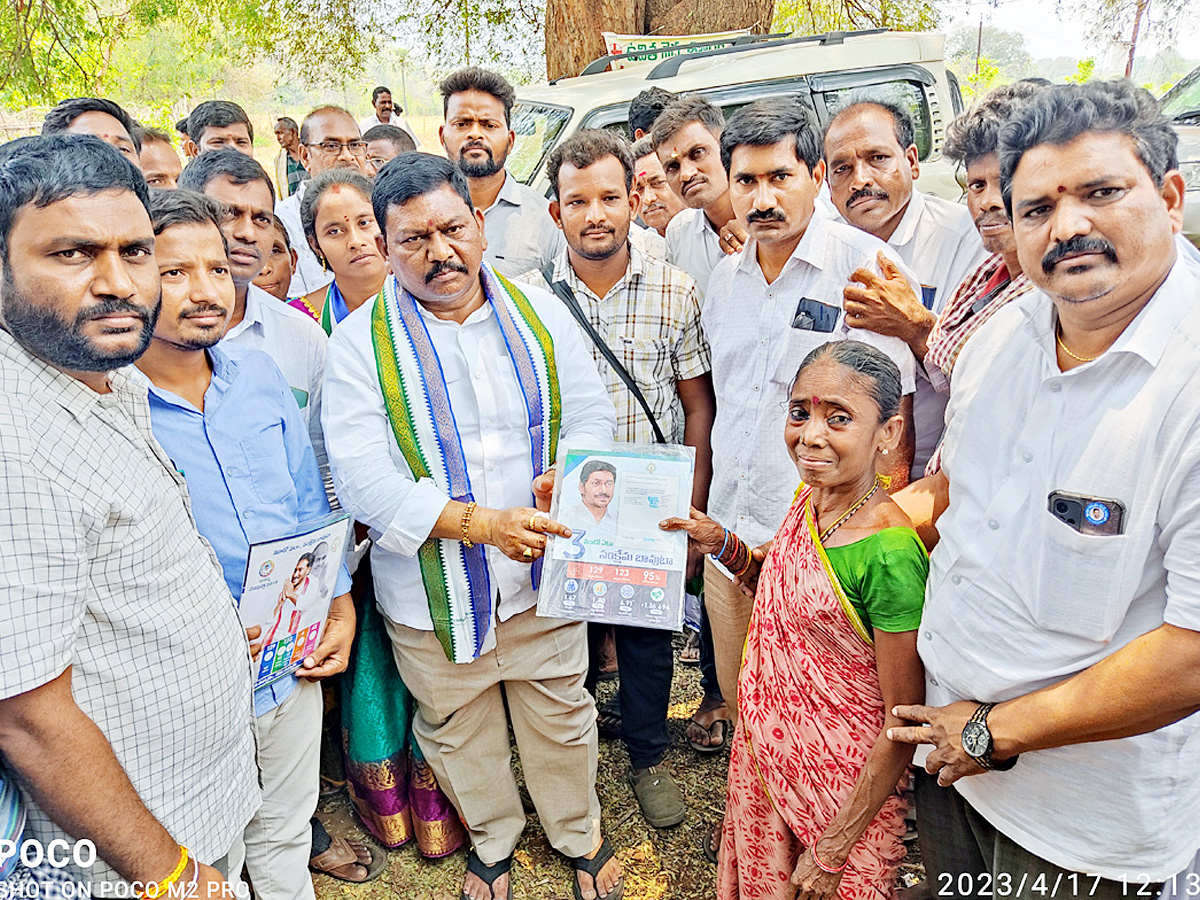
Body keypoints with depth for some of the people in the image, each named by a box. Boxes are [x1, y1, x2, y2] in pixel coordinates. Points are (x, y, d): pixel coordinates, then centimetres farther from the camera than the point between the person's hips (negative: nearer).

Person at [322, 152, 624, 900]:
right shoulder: (360, 342, -11)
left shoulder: (539, 313, -1)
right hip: (431, 589, -1)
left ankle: (581, 836, 47)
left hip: (541, 571, 2)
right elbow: (363, 479, -19)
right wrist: (482, 523, -28)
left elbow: (592, 413, 1)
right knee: (458, 730, 20)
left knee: (561, 717, 19)